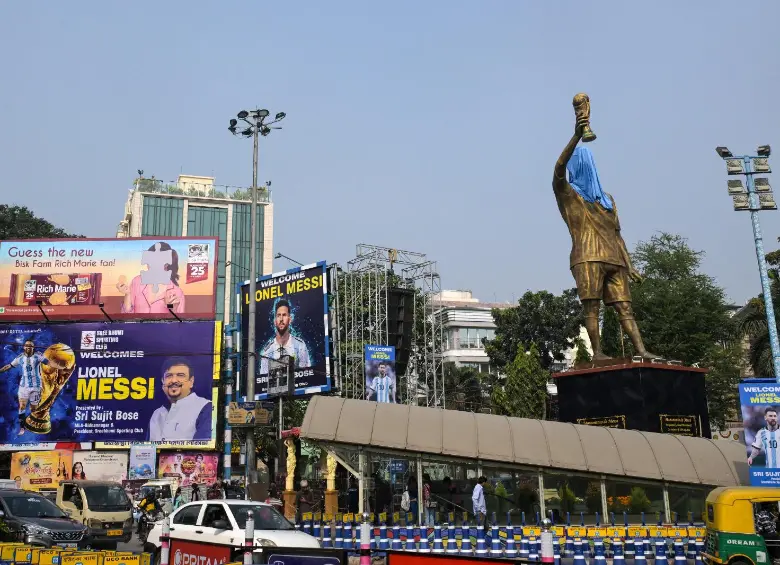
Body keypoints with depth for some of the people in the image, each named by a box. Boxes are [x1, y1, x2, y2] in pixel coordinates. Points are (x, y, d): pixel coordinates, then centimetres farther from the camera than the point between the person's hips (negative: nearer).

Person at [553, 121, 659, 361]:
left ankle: (641, 350, -11)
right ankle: (597, 352, -12)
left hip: (613, 259, 5)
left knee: (624, 305, -3)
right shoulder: (567, 194, 10)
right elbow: (559, 168, -11)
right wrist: (576, 136, -20)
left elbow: (616, 234, 23)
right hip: (587, 257, -5)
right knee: (591, 305, -11)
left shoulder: (607, 199, 27)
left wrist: (629, 266, 15)